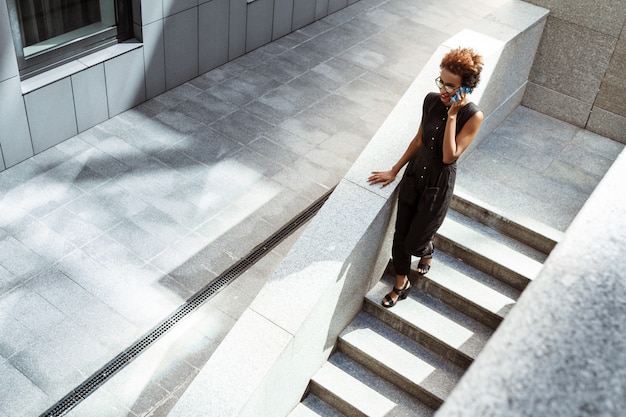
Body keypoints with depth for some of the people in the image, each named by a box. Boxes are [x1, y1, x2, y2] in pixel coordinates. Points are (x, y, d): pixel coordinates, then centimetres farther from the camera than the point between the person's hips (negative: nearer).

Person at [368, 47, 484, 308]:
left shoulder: (473, 116, -21)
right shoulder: (431, 100, -7)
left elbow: (449, 156, -27)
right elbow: (419, 139, 6)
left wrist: (452, 115, -29)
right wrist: (394, 171, 10)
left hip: (439, 184, -4)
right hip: (414, 174, 5)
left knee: (414, 244, 7)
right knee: (400, 235, 12)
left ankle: (428, 251, 45)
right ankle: (401, 285, 34)